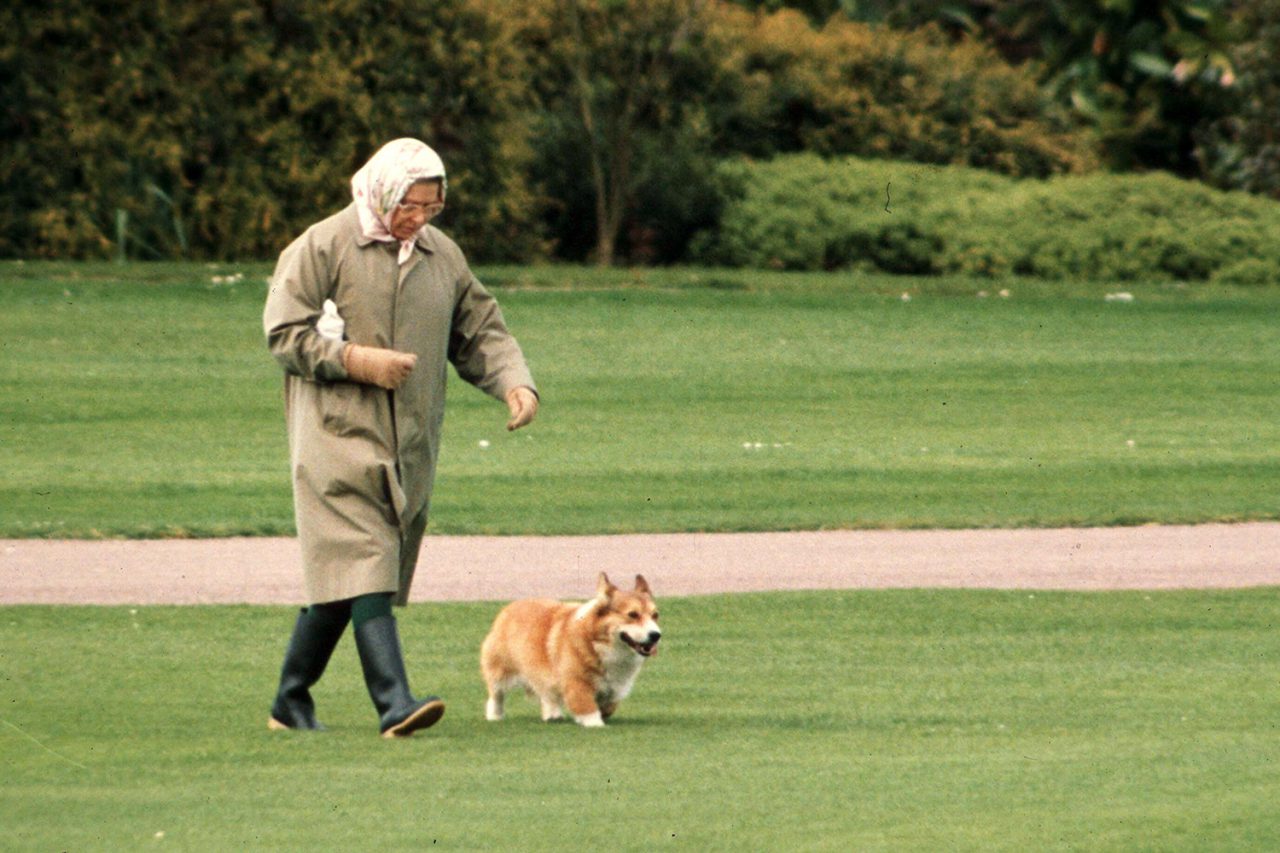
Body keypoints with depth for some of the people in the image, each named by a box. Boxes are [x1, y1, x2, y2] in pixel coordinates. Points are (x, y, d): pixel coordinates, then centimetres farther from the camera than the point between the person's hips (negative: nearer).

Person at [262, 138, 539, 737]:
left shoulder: (442, 255, 14)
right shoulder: (322, 248, -4)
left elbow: (481, 332, 18)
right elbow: (283, 333, -6)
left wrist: (515, 383, 0)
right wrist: (356, 361, -16)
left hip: (410, 446, 6)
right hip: (339, 436, -6)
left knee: (339, 579, 8)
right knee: (364, 568, -17)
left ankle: (291, 701, 20)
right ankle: (394, 702, -25)